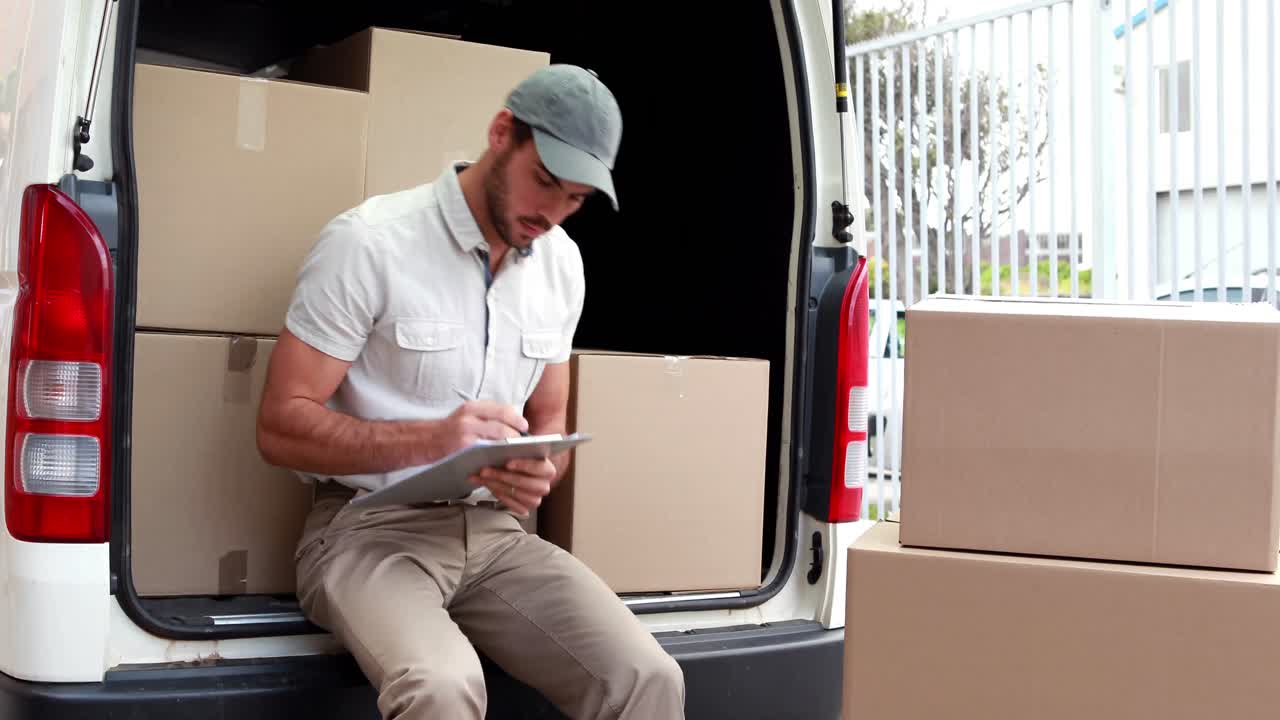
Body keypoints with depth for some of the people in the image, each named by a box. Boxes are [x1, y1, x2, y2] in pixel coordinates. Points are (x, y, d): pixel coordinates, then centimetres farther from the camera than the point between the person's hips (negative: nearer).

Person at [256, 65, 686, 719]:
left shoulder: (562, 263, 7)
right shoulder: (368, 242, -11)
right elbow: (280, 427, -11)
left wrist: (539, 475, -8)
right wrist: (430, 439, -26)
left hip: (493, 532, 5)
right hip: (370, 527, -5)